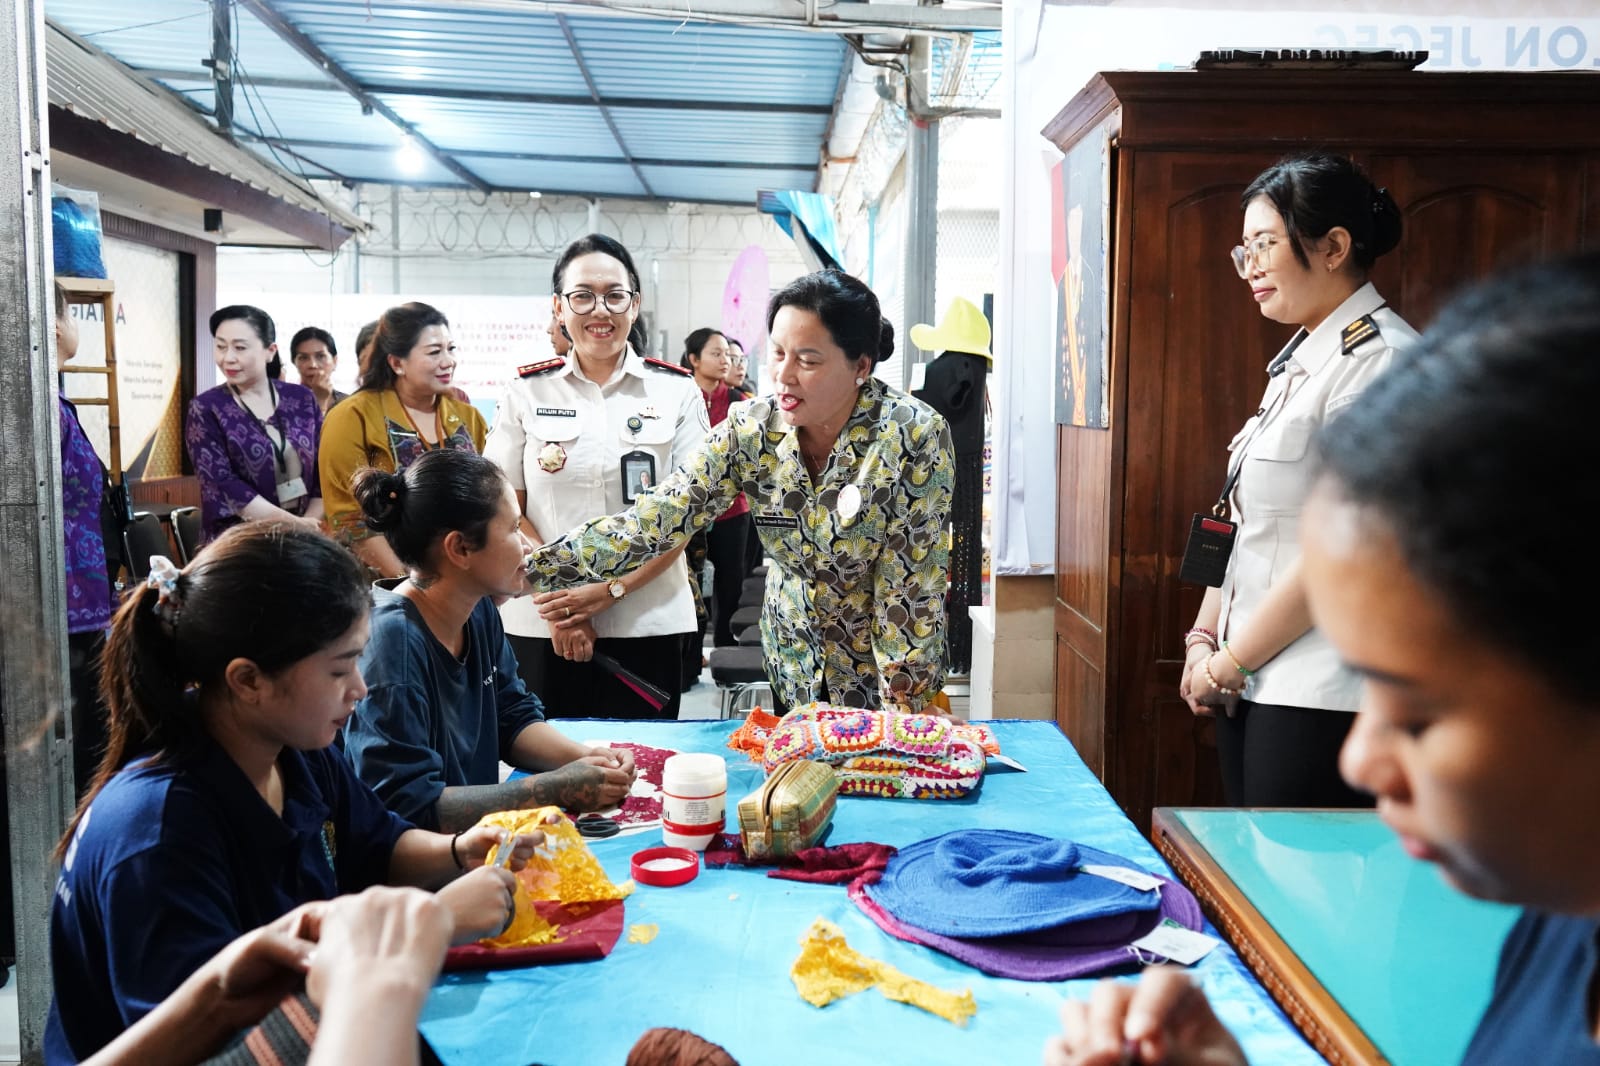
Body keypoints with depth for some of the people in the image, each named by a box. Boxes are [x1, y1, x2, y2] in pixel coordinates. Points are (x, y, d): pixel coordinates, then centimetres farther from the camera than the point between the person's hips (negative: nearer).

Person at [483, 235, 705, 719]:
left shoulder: (676, 391, 3)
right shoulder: (527, 392, 5)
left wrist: (611, 590, -12)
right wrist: (556, 602, -10)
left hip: (648, 624, 0)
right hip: (541, 626, 1)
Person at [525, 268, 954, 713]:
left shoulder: (913, 437, -25)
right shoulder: (751, 430, -14)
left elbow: (908, 585, -21)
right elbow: (653, 521, -19)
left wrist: (903, 705, -21)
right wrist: (525, 569, -28)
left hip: (891, 663, -3)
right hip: (793, 661, 4)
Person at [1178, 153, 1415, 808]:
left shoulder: (1380, 358, -14)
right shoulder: (1300, 359, 16)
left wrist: (1228, 662, -12)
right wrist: (1203, 640, 8)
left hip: (1322, 699, -8)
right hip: (1252, 682, 9)